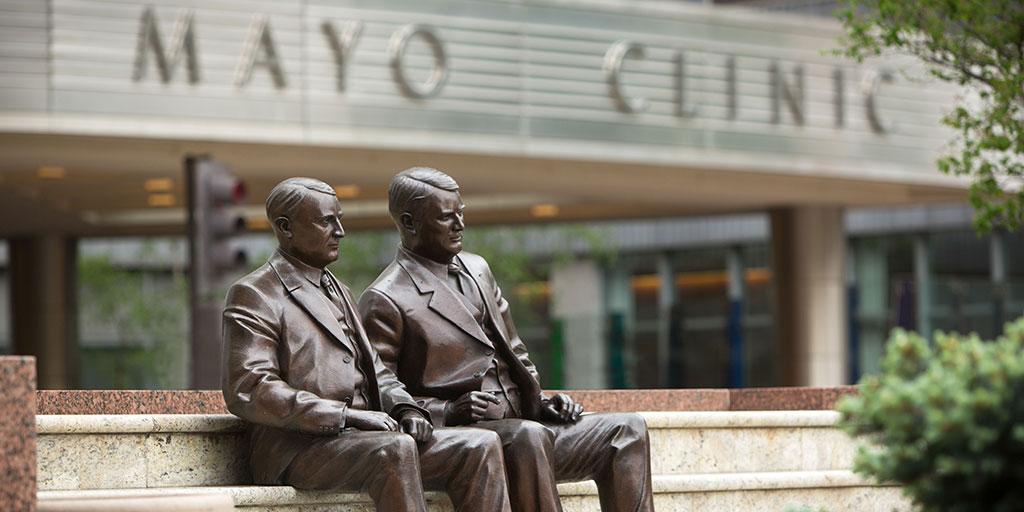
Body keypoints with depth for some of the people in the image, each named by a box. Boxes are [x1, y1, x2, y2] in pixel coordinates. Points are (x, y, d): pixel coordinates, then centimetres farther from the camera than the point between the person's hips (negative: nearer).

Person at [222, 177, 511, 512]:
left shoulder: (337, 291, 27)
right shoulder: (252, 296, -2)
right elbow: (246, 391, -14)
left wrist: (406, 409, 3)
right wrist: (346, 415, -19)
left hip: (363, 438, 8)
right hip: (299, 450, -8)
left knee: (481, 445, -11)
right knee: (395, 449, -37)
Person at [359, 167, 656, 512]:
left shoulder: (477, 270, 19)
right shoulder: (385, 302, -5)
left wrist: (542, 403, 9)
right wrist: (448, 411, -21)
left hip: (524, 424, 8)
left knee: (626, 430, -9)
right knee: (528, 436, -38)